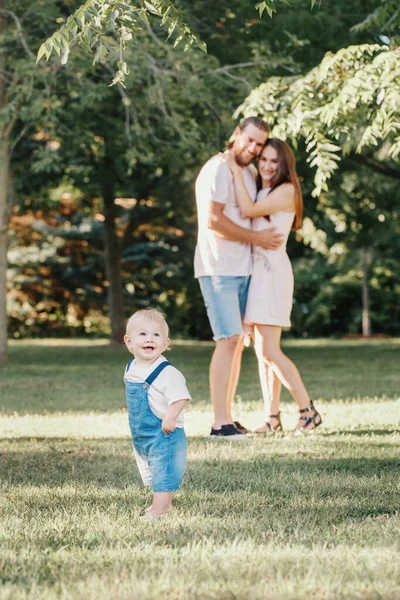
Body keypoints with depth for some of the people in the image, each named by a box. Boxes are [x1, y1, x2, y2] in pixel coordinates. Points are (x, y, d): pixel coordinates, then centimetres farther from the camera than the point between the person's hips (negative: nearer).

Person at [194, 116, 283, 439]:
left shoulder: (250, 174, 17)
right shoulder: (218, 169, -10)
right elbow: (213, 220, -18)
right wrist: (256, 238, -13)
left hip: (243, 268, 9)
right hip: (218, 268, -9)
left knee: (237, 341, 8)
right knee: (229, 339, -14)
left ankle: (228, 417, 12)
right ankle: (220, 423, -15)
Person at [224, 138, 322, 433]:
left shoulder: (286, 190, -7)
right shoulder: (260, 191, 18)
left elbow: (249, 210, -17)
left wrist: (237, 172, -11)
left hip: (273, 271, -8)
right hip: (255, 269, 8)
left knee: (270, 351, -13)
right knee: (261, 350, 5)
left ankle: (308, 410, -6)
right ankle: (273, 417, 8)